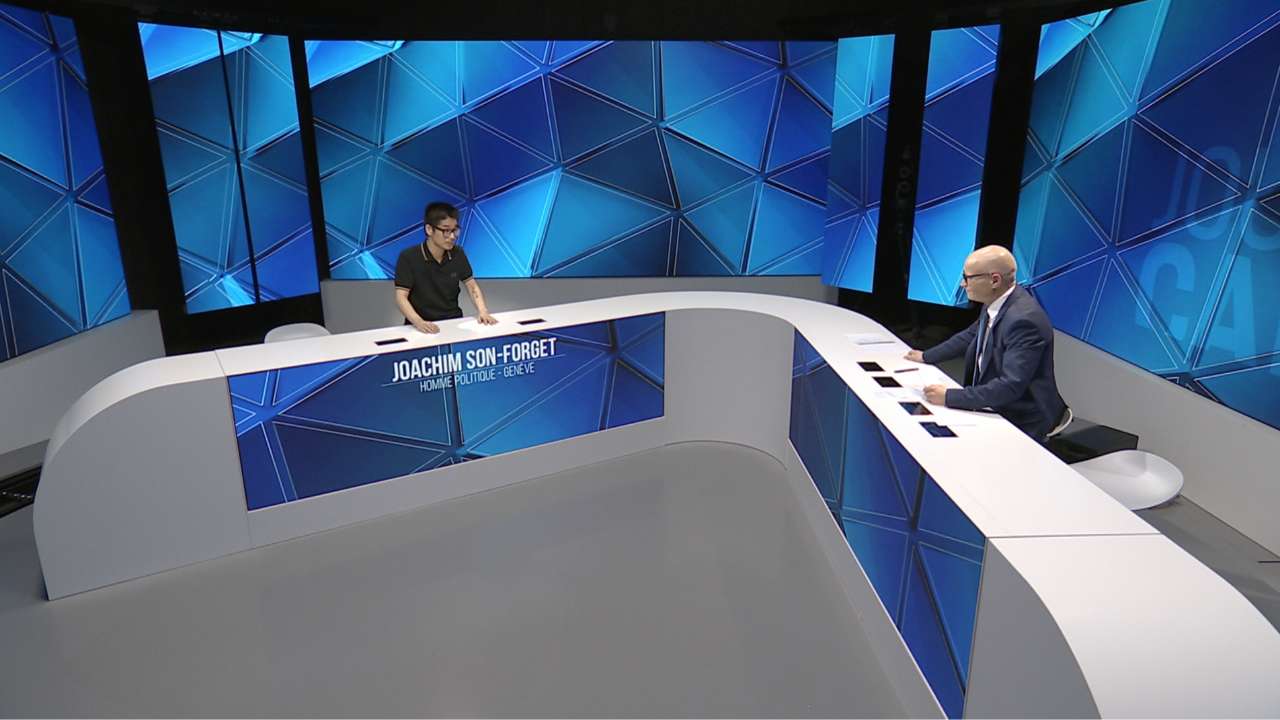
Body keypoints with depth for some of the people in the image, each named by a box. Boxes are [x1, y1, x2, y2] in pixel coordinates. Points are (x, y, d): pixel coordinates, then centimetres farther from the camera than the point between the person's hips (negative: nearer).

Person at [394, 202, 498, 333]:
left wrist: (482, 311, -8)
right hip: (424, 327, -3)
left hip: (454, 322, 3)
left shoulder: (458, 254, 4)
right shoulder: (409, 257, -9)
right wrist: (418, 322, -32)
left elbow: (471, 285, 11)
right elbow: (401, 297, -14)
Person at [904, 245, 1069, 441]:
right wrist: (927, 356, 19)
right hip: (993, 407, 8)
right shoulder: (995, 301, -2)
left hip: (1021, 421, -8)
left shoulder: (1024, 319, -29)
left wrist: (949, 397, -34)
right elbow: (972, 335, 18)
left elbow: (1010, 386, -33)